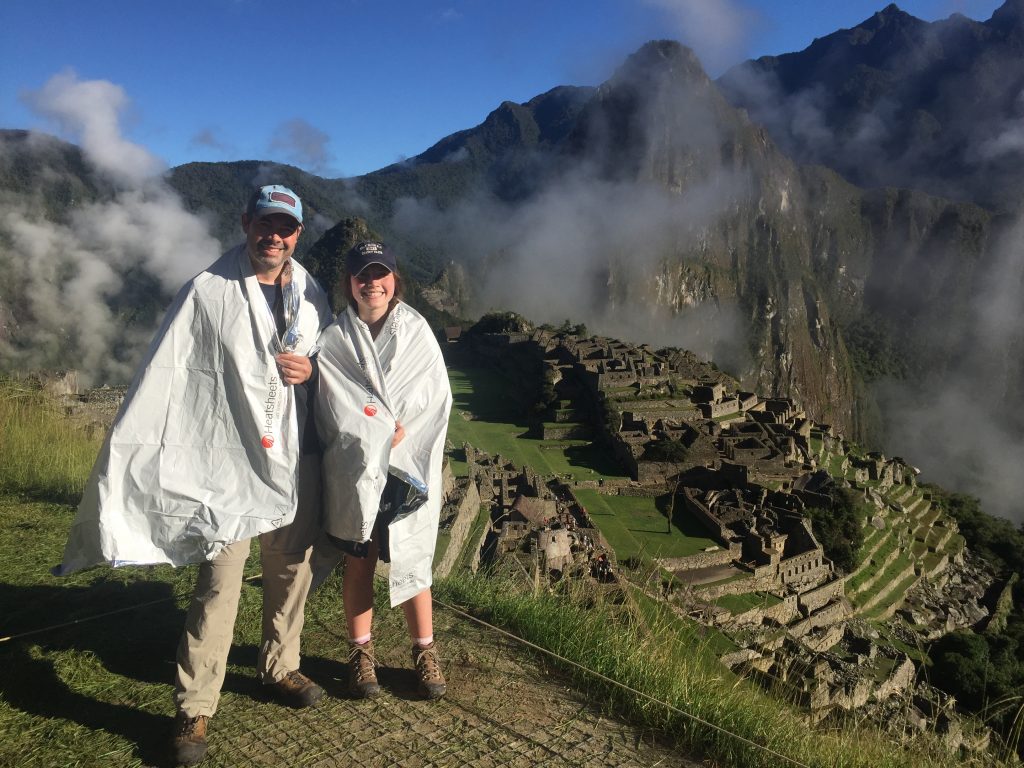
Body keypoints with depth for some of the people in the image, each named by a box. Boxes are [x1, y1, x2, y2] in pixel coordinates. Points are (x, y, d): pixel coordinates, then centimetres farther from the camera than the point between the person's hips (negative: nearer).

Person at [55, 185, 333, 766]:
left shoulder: (311, 294, 6)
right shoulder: (208, 292, -7)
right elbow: (160, 377, -12)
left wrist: (311, 370, -6)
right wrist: (121, 455, -17)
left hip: (297, 461, 5)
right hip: (229, 461, -4)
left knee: (292, 571, 15)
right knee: (219, 585, -3)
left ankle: (281, 667, 36)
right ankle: (195, 710, 11)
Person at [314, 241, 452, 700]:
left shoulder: (417, 331, 2)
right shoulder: (333, 339, 1)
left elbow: (437, 397, -2)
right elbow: (335, 410, -5)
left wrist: (399, 434, -13)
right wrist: (381, 438, -13)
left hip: (410, 471, 0)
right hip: (354, 472, 0)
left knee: (412, 563, 5)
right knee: (359, 562, 10)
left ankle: (424, 651, 22)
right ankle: (361, 653, 27)